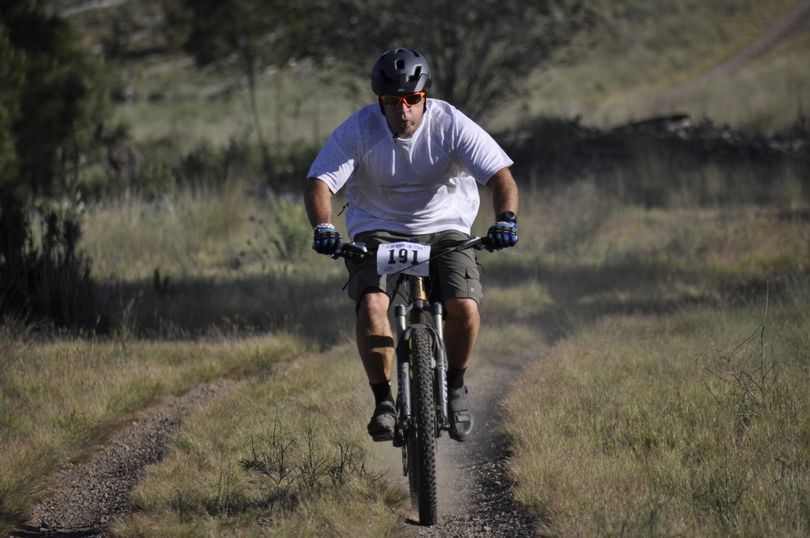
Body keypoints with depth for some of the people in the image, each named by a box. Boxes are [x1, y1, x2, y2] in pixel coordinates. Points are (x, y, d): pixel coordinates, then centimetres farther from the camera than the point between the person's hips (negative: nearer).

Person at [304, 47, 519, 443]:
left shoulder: (450, 125, -15)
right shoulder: (358, 130, -14)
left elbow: (500, 176, -19)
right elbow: (319, 183, -19)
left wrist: (506, 219, -39)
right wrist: (323, 227, -39)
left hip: (443, 229, 0)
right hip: (378, 231, 0)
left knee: (464, 307, -24)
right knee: (371, 305, -28)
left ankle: (456, 386, 4)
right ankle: (383, 401, -11)